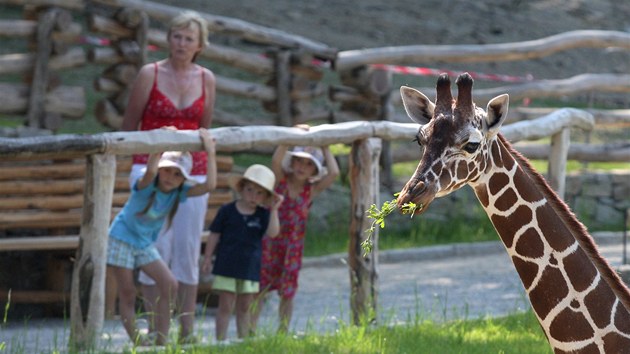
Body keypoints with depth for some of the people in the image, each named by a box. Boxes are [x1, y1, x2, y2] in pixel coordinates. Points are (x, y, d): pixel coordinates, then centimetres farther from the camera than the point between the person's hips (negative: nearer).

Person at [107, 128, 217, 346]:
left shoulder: (180, 192, -10)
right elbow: (150, 171, -48)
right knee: (127, 294, -3)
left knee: (169, 285, -10)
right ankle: (136, 343, 2)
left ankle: (160, 339, -6)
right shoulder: (146, 186, -23)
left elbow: (210, 185, -23)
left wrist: (210, 153, -23)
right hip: (121, 239, -5)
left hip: (145, 244, 5)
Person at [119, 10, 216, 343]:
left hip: (193, 171, 3)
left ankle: (187, 332, 8)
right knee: (156, 250, -7)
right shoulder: (150, 74, -2)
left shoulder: (206, 79, 7)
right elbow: (128, 126, 5)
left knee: (188, 253, 3)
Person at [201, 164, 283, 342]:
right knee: (226, 306, -1)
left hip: (250, 268, 2)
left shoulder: (263, 215, 2)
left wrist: (274, 209, -14)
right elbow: (215, 235, 1)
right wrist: (207, 259, 1)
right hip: (227, 266, -2)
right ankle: (220, 341, 2)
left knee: (244, 307, 12)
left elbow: (272, 232, -14)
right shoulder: (227, 211, -3)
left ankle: (244, 340, 20)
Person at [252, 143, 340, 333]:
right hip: (270, 244, -2)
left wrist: (325, 149, -6)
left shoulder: (311, 190, -1)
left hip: (293, 248, 2)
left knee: (287, 293, 7)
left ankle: (282, 333, 17)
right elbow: (276, 160, -24)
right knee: (258, 290, -2)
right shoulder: (280, 180, -4)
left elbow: (334, 173, -15)